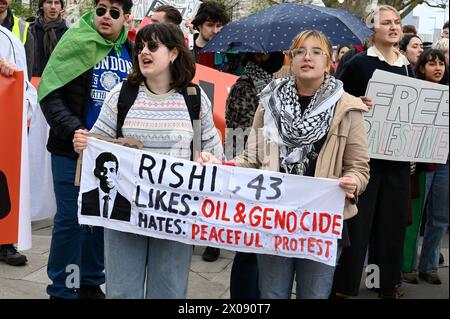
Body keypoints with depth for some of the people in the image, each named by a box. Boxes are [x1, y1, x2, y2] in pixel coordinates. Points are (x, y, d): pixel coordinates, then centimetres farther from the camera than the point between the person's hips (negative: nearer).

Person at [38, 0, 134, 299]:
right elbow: (51, 94, -11)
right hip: (73, 149, -4)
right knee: (70, 219, 0)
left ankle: (91, 283, 28)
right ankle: (61, 289, 14)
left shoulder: (132, 52, 7)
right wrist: (74, 132, -24)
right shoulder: (77, 43, -5)